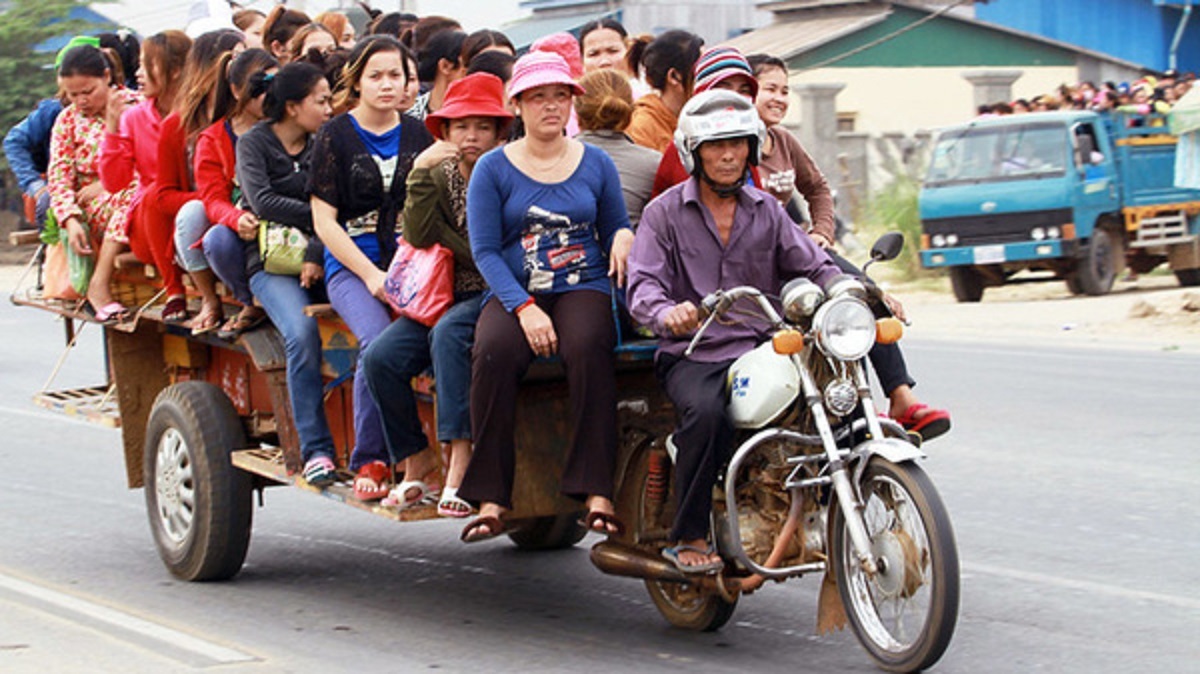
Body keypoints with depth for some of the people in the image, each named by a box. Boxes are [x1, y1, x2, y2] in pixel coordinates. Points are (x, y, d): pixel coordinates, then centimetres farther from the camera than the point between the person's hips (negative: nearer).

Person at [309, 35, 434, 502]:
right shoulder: (335, 136, 5)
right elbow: (325, 221, 2)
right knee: (378, 341, -31)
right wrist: (371, 275, -9)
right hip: (352, 265, -2)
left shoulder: (419, 136, 14)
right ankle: (370, 460, -18)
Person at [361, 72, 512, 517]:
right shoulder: (440, 177, 11)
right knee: (380, 358, -18)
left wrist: (445, 240, -4)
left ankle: (460, 457, -38)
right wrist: (421, 172, -13)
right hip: (445, 296, 5)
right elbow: (418, 235, -7)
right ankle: (415, 459, -3)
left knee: (448, 334, -36)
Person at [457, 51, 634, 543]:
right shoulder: (493, 169, 6)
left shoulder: (595, 164, 12)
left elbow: (616, 227, 19)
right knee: (494, 352, -33)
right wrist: (524, 307, -16)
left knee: (588, 346, -34)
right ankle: (490, 499, -29)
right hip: (513, 293, 0)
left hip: (583, 288, 1)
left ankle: (597, 493, -35)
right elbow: (485, 250, -1)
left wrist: (624, 236, -7)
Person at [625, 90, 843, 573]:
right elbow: (642, 283, -8)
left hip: (760, 349, 3)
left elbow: (813, 266, 13)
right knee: (706, 412, -36)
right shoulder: (665, 212, 4)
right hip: (692, 355, -3)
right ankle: (689, 539, -22)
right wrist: (667, 313, -32)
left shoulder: (766, 211, 17)